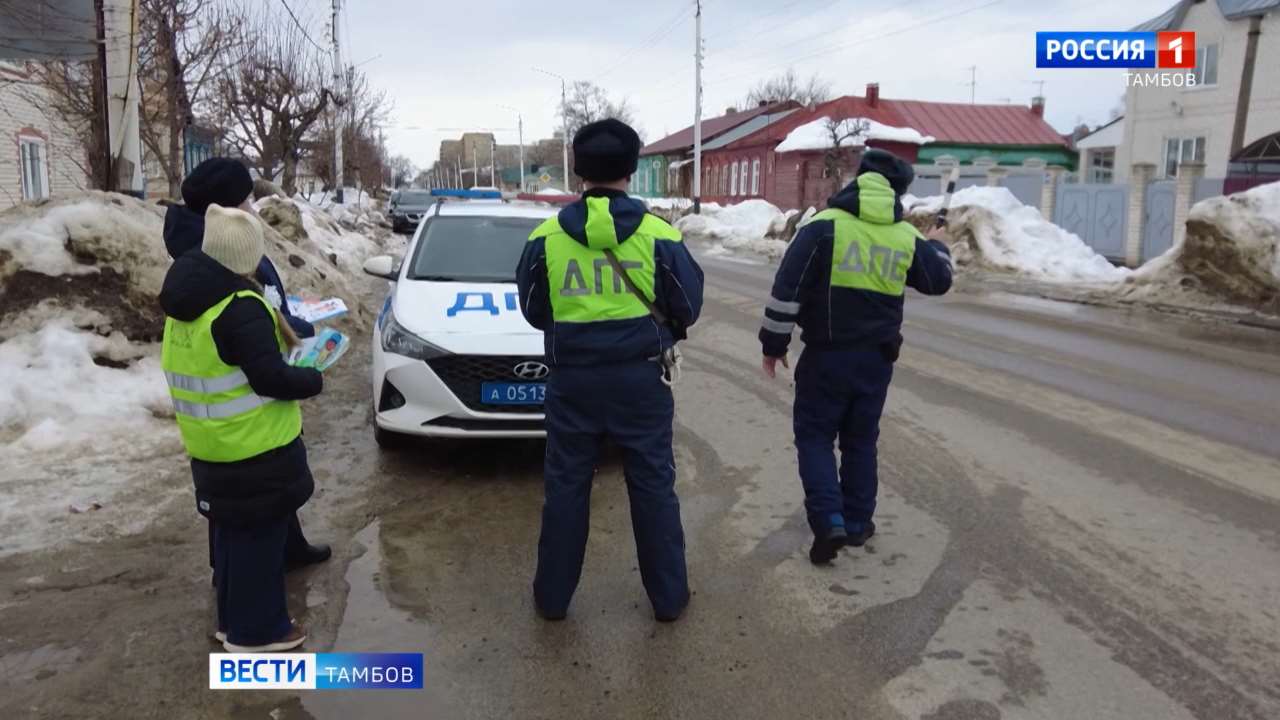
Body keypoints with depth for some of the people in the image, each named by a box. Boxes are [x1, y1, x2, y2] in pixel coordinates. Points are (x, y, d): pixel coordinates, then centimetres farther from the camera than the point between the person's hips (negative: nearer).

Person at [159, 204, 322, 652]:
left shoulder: (184, 305, 8)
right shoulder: (240, 307, -22)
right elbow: (271, 378, -24)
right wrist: (314, 380, -7)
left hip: (210, 447, 9)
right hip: (254, 448, -9)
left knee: (233, 532, 21)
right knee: (259, 536, 4)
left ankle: (233, 619, 33)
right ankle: (256, 629, 16)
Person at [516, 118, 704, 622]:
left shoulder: (545, 237, -2)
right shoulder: (659, 235, -7)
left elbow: (533, 310, 8)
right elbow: (688, 304, 1)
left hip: (572, 378, 1)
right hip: (640, 376, -1)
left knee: (566, 486, 12)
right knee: (653, 485, 10)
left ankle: (552, 596, 23)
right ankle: (668, 596, 20)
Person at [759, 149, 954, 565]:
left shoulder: (824, 226, -11)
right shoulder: (907, 237, 2)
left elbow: (787, 290, -14)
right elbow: (939, 281, 20)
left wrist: (774, 344, -4)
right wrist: (938, 247, 41)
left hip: (826, 355, -4)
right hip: (877, 358, 4)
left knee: (814, 435, 8)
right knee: (860, 441, 17)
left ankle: (829, 521, -5)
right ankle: (857, 523, 24)